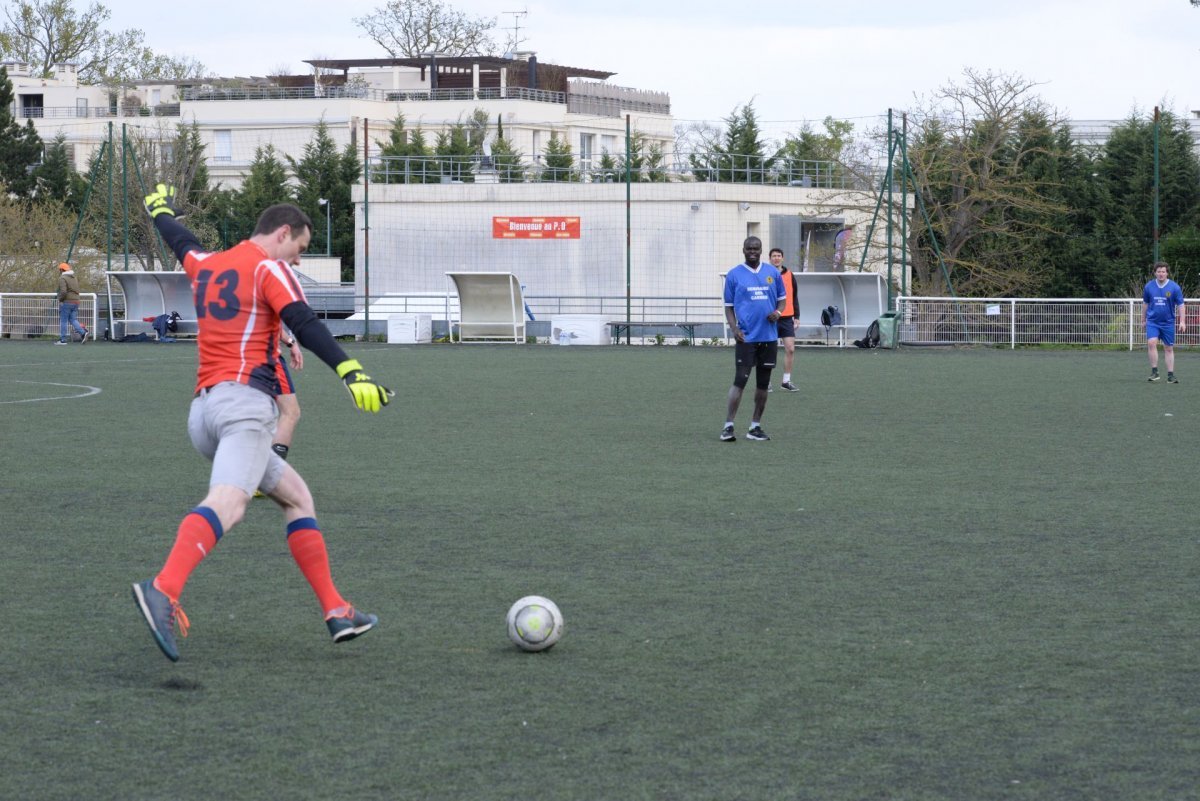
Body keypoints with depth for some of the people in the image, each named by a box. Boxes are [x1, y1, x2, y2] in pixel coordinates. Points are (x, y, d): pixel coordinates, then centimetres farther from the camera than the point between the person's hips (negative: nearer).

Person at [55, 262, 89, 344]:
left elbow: (63, 291, -22)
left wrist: (60, 299, -7)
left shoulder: (62, 278, -10)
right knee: (73, 320, 9)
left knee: (63, 321, 0)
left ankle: (63, 340, 1)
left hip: (66, 302, -7)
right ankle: (83, 333, -12)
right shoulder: (74, 278, 16)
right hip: (76, 301, 7)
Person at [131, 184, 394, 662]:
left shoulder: (205, 266, 22)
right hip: (244, 399, -9)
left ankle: (336, 611, 12)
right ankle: (163, 590, -52)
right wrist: (350, 371, -28)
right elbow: (305, 325, -15)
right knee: (227, 503, -28)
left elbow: (179, 241, 46)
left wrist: (160, 208, 68)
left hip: (202, 409, 9)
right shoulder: (268, 268, 1)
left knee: (296, 496, 18)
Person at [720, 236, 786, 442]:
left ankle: (755, 427, 16)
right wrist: (734, 328, -11)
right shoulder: (734, 275, 1)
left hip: (769, 337, 4)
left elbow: (782, 298, 15)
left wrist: (778, 312, -7)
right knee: (740, 381, -11)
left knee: (763, 384, 8)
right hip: (746, 338, -4)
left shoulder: (773, 272, 8)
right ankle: (728, 426, -10)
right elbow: (729, 306, 4)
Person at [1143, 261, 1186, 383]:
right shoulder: (1149, 286, 1)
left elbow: (1180, 305, 0)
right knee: (1151, 343, -21)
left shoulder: (1174, 287, -5)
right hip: (1152, 321, 0)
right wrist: (1143, 319, 18)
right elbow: (1145, 303, 13)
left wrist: (1182, 322, -6)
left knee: (1169, 349, 5)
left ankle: (1170, 375, 12)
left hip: (1168, 322, 0)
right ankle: (1154, 371, -14)